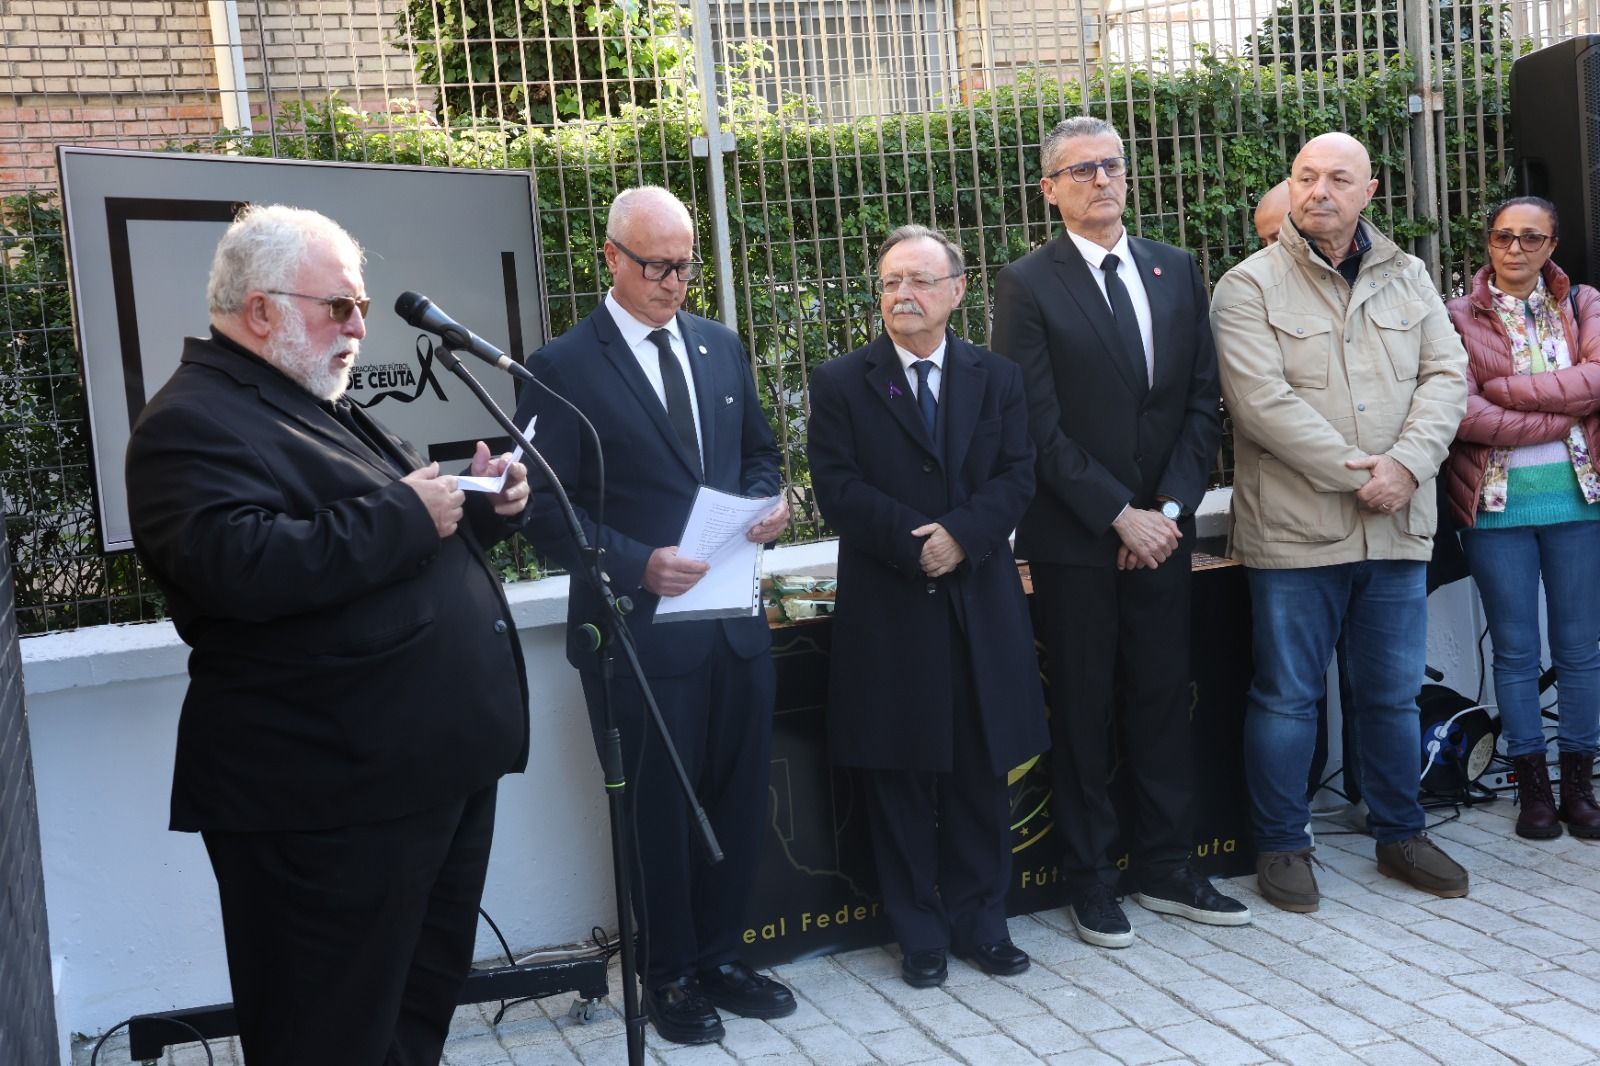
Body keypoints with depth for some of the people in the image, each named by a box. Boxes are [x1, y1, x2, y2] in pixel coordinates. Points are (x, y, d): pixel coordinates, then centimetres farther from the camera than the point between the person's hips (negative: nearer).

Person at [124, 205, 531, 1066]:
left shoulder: (321, 408, 19)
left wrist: (484, 505, 6)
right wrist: (406, 514, -21)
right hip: (337, 799, -10)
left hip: (437, 768, 10)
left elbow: (410, 553, 26)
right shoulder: (194, 423, -13)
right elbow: (244, 567, -30)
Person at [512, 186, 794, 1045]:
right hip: (638, 629, -5)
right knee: (660, 811, 8)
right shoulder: (563, 367, -7)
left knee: (739, 800, 14)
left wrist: (767, 499, -3)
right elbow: (547, 508, -10)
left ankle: (719, 955, 32)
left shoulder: (721, 346, 10)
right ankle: (671, 976, 27)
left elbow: (757, 449, 20)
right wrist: (636, 563, -22)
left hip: (735, 619, 5)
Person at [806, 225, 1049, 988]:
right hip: (888, 611, -2)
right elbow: (838, 487, -7)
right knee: (900, 779, 5)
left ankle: (980, 922, 24)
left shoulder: (997, 378, 10)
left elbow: (1016, 476, 1)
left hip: (982, 605, 2)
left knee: (982, 774, 10)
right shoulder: (840, 383, 2)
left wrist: (962, 534, -16)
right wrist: (917, 543, -17)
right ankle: (919, 934, 19)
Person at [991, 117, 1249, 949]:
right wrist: (1120, 516, -13)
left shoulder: (1177, 271, 9)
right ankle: (1091, 883, 19)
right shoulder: (1027, 285, -5)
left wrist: (1170, 507, -6)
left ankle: (1166, 869, 24)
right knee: (1084, 713, 6)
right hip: (1074, 539, -4)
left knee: (1163, 701, 11)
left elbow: (1202, 400, 6)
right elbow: (1039, 427, -10)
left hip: (1161, 528, 4)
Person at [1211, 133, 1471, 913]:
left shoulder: (1408, 278, 11)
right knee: (1287, 697, 5)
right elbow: (1264, 404, -14)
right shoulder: (1249, 287, -5)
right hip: (1295, 529, -4)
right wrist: (1357, 474, -16)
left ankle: (1400, 834, 31)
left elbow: (1445, 375, 3)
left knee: (1394, 693, 15)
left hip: (1398, 527, 4)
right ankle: (1281, 844, 20)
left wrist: (1407, 465, -14)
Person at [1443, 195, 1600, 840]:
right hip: (1498, 503, -2)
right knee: (1516, 651, 6)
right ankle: (1531, 786, 17)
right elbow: (1462, 413, -12)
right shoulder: (1460, 318, 1)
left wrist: (1508, 388, -13)